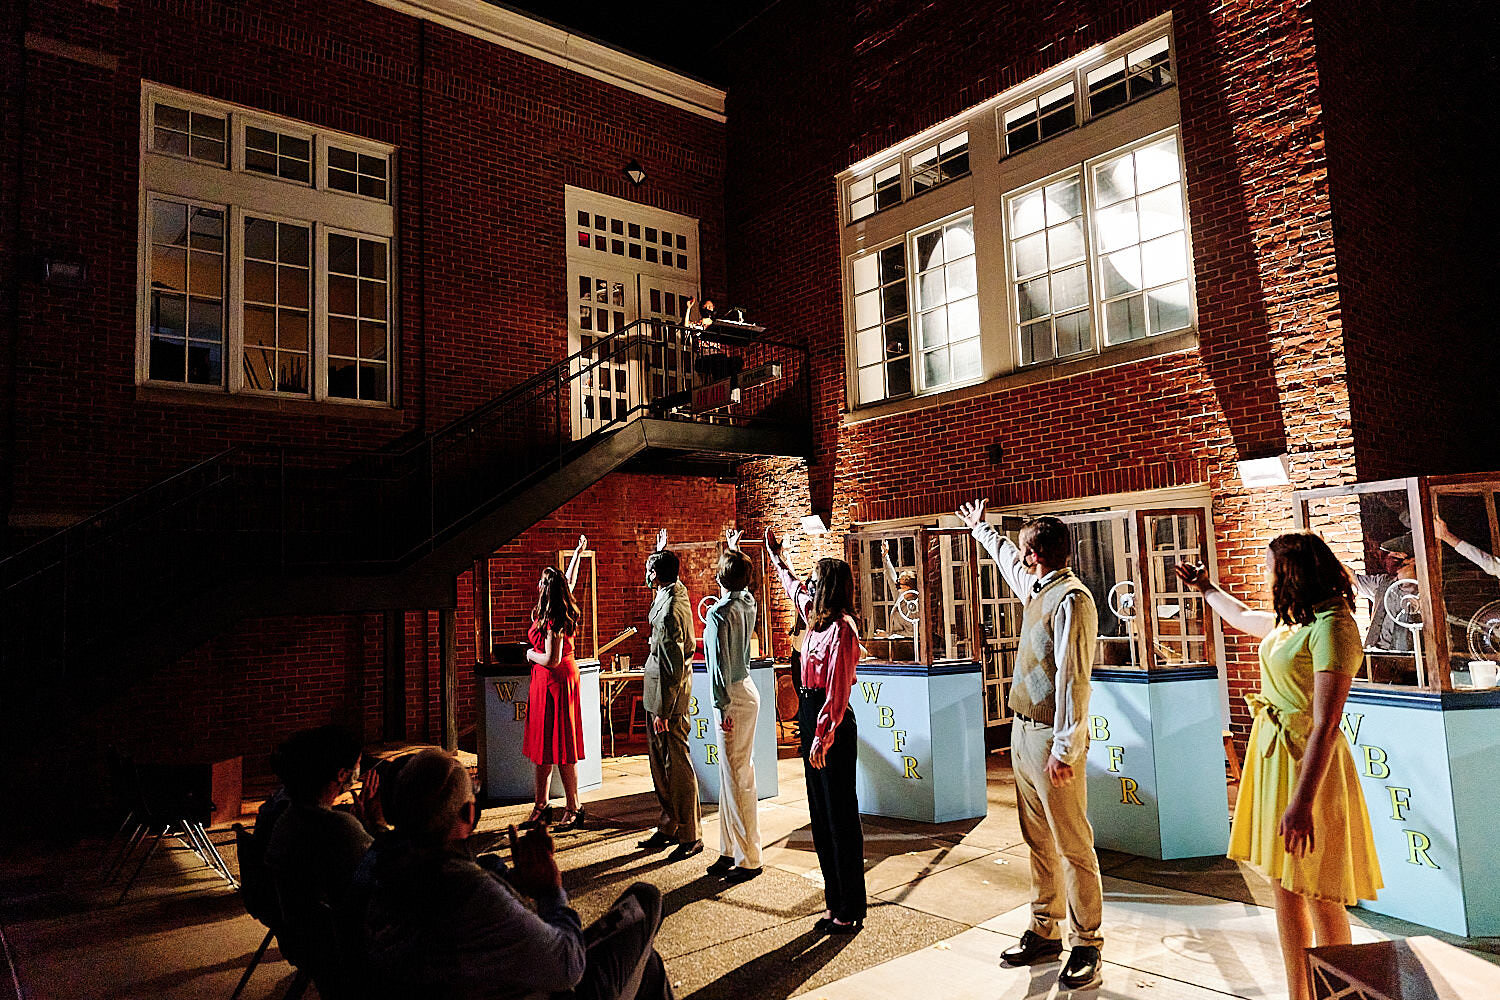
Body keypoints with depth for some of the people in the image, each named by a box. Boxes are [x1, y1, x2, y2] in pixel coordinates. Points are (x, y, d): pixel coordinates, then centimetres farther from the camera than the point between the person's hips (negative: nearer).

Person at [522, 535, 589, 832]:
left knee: (560, 750, -3)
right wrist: (578, 553, 34)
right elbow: (570, 582, 23)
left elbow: (552, 659, -24)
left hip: (555, 682, -9)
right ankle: (541, 806, 21)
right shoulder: (562, 612, 5)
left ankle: (574, 810, 5)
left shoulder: (552, 620, -20)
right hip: (546, 682, 9)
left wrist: (531, 654, -5)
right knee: (542, 747, 13)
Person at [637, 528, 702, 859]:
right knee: (659, 764, 16)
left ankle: (690, 836, 8)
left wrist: (662, 711, -20)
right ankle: (669, 826, 26)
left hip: (668, 698, -10)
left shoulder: (669, 612, -23)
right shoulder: (679, 592, 5)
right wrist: (662, 552, 45)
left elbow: (671, 667, -24)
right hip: (660, 695, 10)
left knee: (677, 764, -1)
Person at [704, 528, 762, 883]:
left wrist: (723, 707, -15)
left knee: (737, 777, -3)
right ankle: (731, 851, 23)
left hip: (734, 697, -9)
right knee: (733, 774, 15)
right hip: (747, 690, 9)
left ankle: (748, 859, 3)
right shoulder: (748, 602, 5)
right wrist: (734, 549, 42)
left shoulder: (719, 613, -19)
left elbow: (719, 663, -19)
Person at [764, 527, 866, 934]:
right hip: (811, 720, 9)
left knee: (840, 816, -1)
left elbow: (837, 692, -20)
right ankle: (835, 901, 22)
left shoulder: (841, 630, -16)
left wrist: (822, 737, -22)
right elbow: (793, 587, 31)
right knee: (821, 815, 12)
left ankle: (851, 910, 9)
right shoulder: (817, 620, 10)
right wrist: (776, 556, 43)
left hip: (832, 726, -9)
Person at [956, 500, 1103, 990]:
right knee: (1038, 841, 16)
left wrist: (1064, 748, -24)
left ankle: (1087, 947, 11)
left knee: (1072, 846, 0)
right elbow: (1006, 557, 33)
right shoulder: (1036, 589, 10)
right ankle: (1044, 932, 27)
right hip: (1023, 731, 9)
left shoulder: (1071, 600, -17)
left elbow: (1073, 679, -22)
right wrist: (980, 528, 48)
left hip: (1051, 739, -9)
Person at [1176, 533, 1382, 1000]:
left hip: (1308, 764, -9)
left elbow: (1325, 725, -24)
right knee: (1284, 886, 15)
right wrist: (1205, 586, 47)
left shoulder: (1331, 627, -19)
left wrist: (1302, 802, -26)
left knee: (1320, 897, 3)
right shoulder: (1293, 622, 9)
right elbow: (1241, 617, 34)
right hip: (1272, 755, 9)